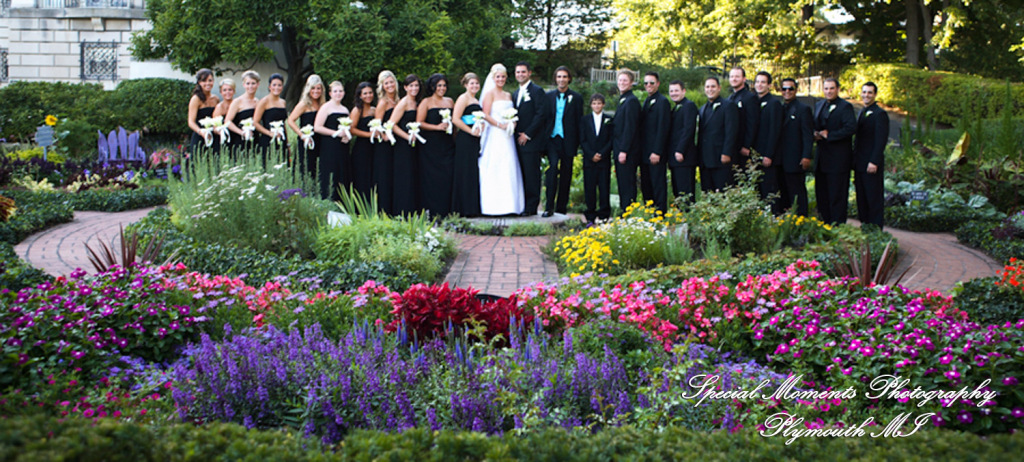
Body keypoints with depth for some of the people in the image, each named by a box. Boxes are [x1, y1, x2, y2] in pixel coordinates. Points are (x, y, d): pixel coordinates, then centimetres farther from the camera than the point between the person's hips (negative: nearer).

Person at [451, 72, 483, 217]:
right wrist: (471, 131, -16)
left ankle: (475, 207, 10)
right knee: (466, 173, -8)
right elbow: (455, 119, -16)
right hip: (465, 140, -9)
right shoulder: (463, 98, -6)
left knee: (476, 172, 7)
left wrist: (481, 129, 12)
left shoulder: (476, 101, 21)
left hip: (476, 140, 9)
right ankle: (466, 209, -6)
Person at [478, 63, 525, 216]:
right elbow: (486, 115, -8)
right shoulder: (490, 94, 0)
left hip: (507, 136, 6)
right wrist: (500, 125, -18)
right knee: (495, 169, -9)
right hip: (495, 135, -6)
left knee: (509, 169, 2)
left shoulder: (508, 96, 19)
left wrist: (512, 124, 2)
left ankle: (509, 205, 4)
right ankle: (495, 205, -9)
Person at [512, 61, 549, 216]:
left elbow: (541, 115, -12)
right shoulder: (516, 93, 20)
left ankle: (531, 207, -3)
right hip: (519, 141, 7)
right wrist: (516, 133, 4)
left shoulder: (537, 91, -5)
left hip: (532, 141, -7)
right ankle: (521, 205, 8)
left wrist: (527, 134, -13)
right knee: (522, 175, 6)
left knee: (532, 174, -6)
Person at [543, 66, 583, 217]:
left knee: (566, 174, 5)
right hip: (552, 138, 0)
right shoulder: (548, 96, 9)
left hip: (568, 140, 0)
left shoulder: (576, 98, 6)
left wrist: (577, 143, 1)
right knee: (552, 167, -18)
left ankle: (561, 208, 15)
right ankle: (549, 207, -18)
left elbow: (579, 121, 6)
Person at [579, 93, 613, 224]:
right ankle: (590, 217, 5)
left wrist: (602, 154, -11)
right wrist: (591, 155, -9)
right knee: (589, 188, 1)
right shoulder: (585, 120, 9)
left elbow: (611, 140, 1)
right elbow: (582, 140, 4)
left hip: (604, 160, -1)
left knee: (604, 188, -2)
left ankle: (604, 216, 3)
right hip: (589, 160, 1)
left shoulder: (609, 120, 5)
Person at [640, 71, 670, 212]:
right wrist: (641, 151, 14)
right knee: (646, 185, 10)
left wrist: (657, 152, -19)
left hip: (656, 154, -9)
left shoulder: (662, 101, -9)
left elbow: (663, 129, -15)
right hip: (645, 153, 9)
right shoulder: (647, 101, 18)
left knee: (658, 185, -6)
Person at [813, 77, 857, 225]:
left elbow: (851, 128, -19)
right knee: (822, 194, 11)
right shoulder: (819, 106, 16)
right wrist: (815, 134, 2)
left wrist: (829, 135, -17)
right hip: (822, 158, 7)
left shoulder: (845, 107, -8)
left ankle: (837, 227, 0)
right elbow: (814, 126, 25)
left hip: (838, 158, -7)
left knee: (837, 195, -4)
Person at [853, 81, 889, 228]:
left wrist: (874, 162, -22)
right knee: (862, 198, 11)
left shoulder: (880, 114, -10)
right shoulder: (862, 113, 18)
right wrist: (855, 161, 16)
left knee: (874, 198, -4)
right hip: (860, 165, 9)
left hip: (872, 165, -9)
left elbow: (881, 140, -16)